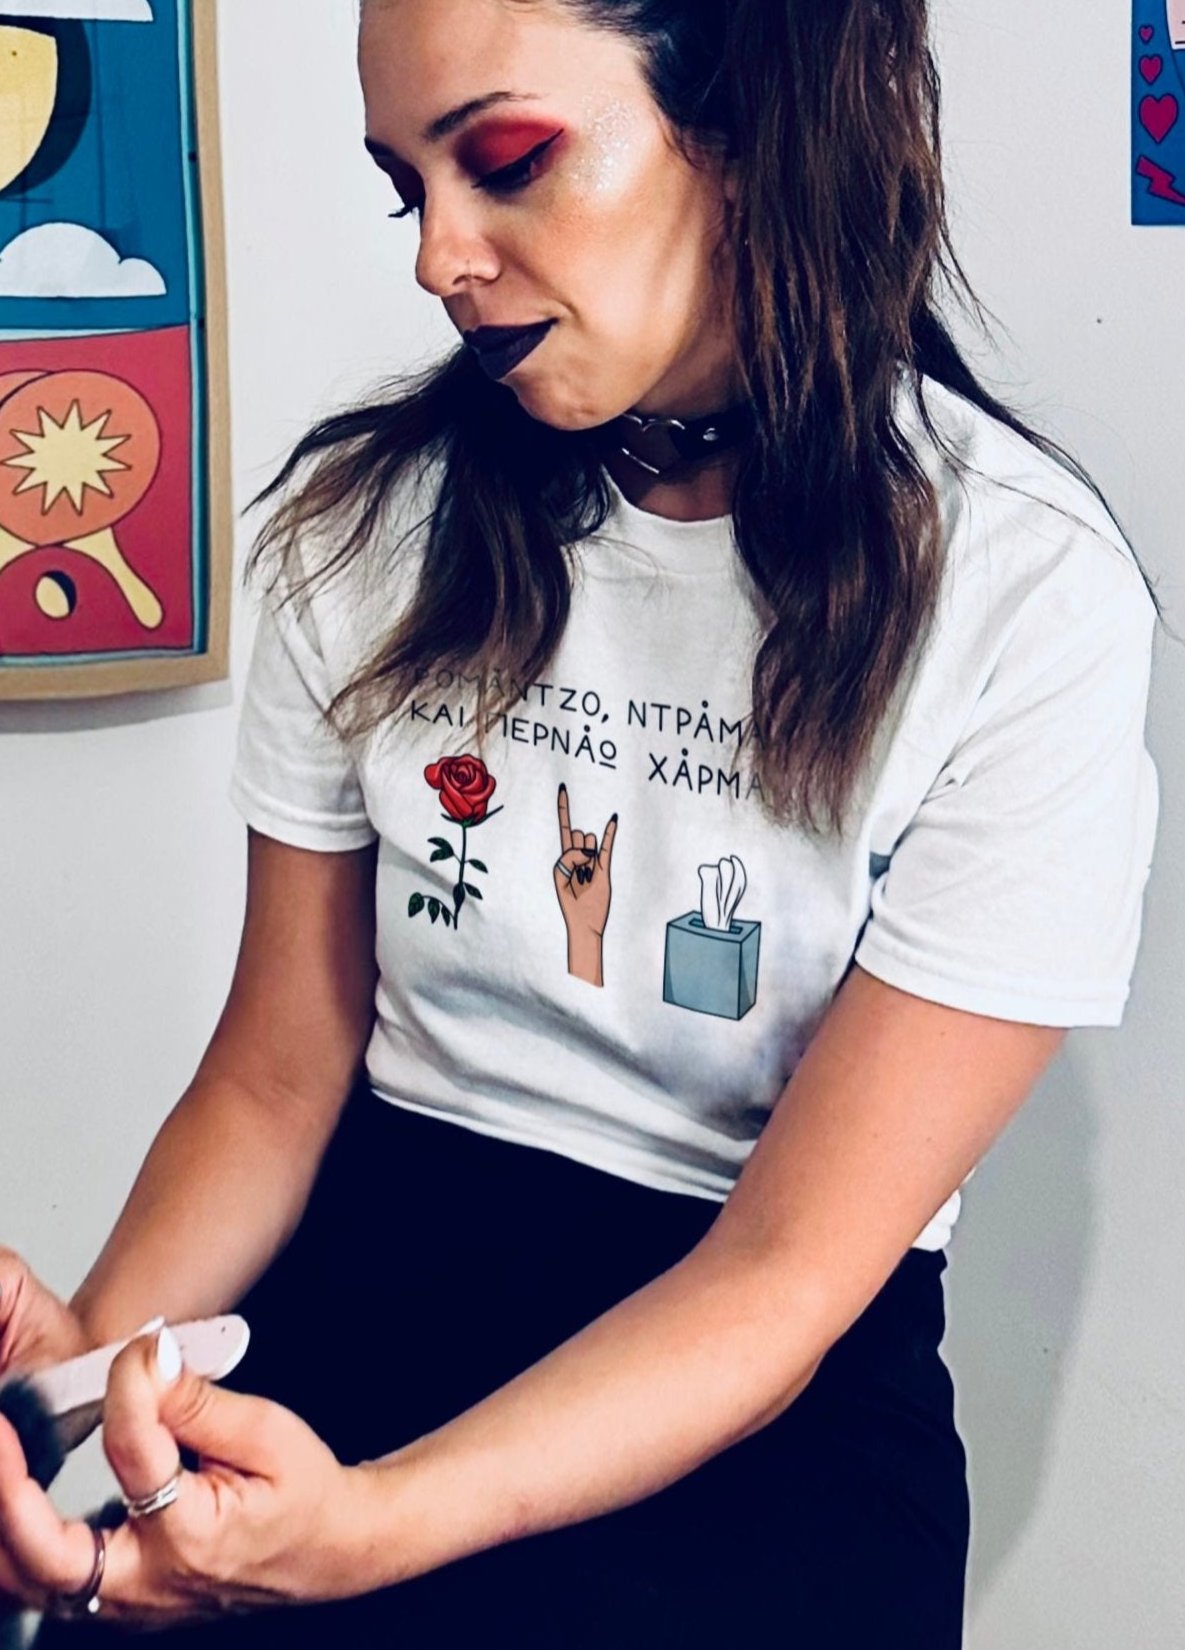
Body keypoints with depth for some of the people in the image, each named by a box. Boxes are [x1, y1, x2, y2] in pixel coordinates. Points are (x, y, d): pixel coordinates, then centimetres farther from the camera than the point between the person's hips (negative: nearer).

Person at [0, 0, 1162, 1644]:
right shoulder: (366, 518, 0)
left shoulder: (1032, 595, -13)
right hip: (375, 1268, 3)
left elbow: (788, 1272, -14)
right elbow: (279, 1071, 5)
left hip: (774, 1401, -3)